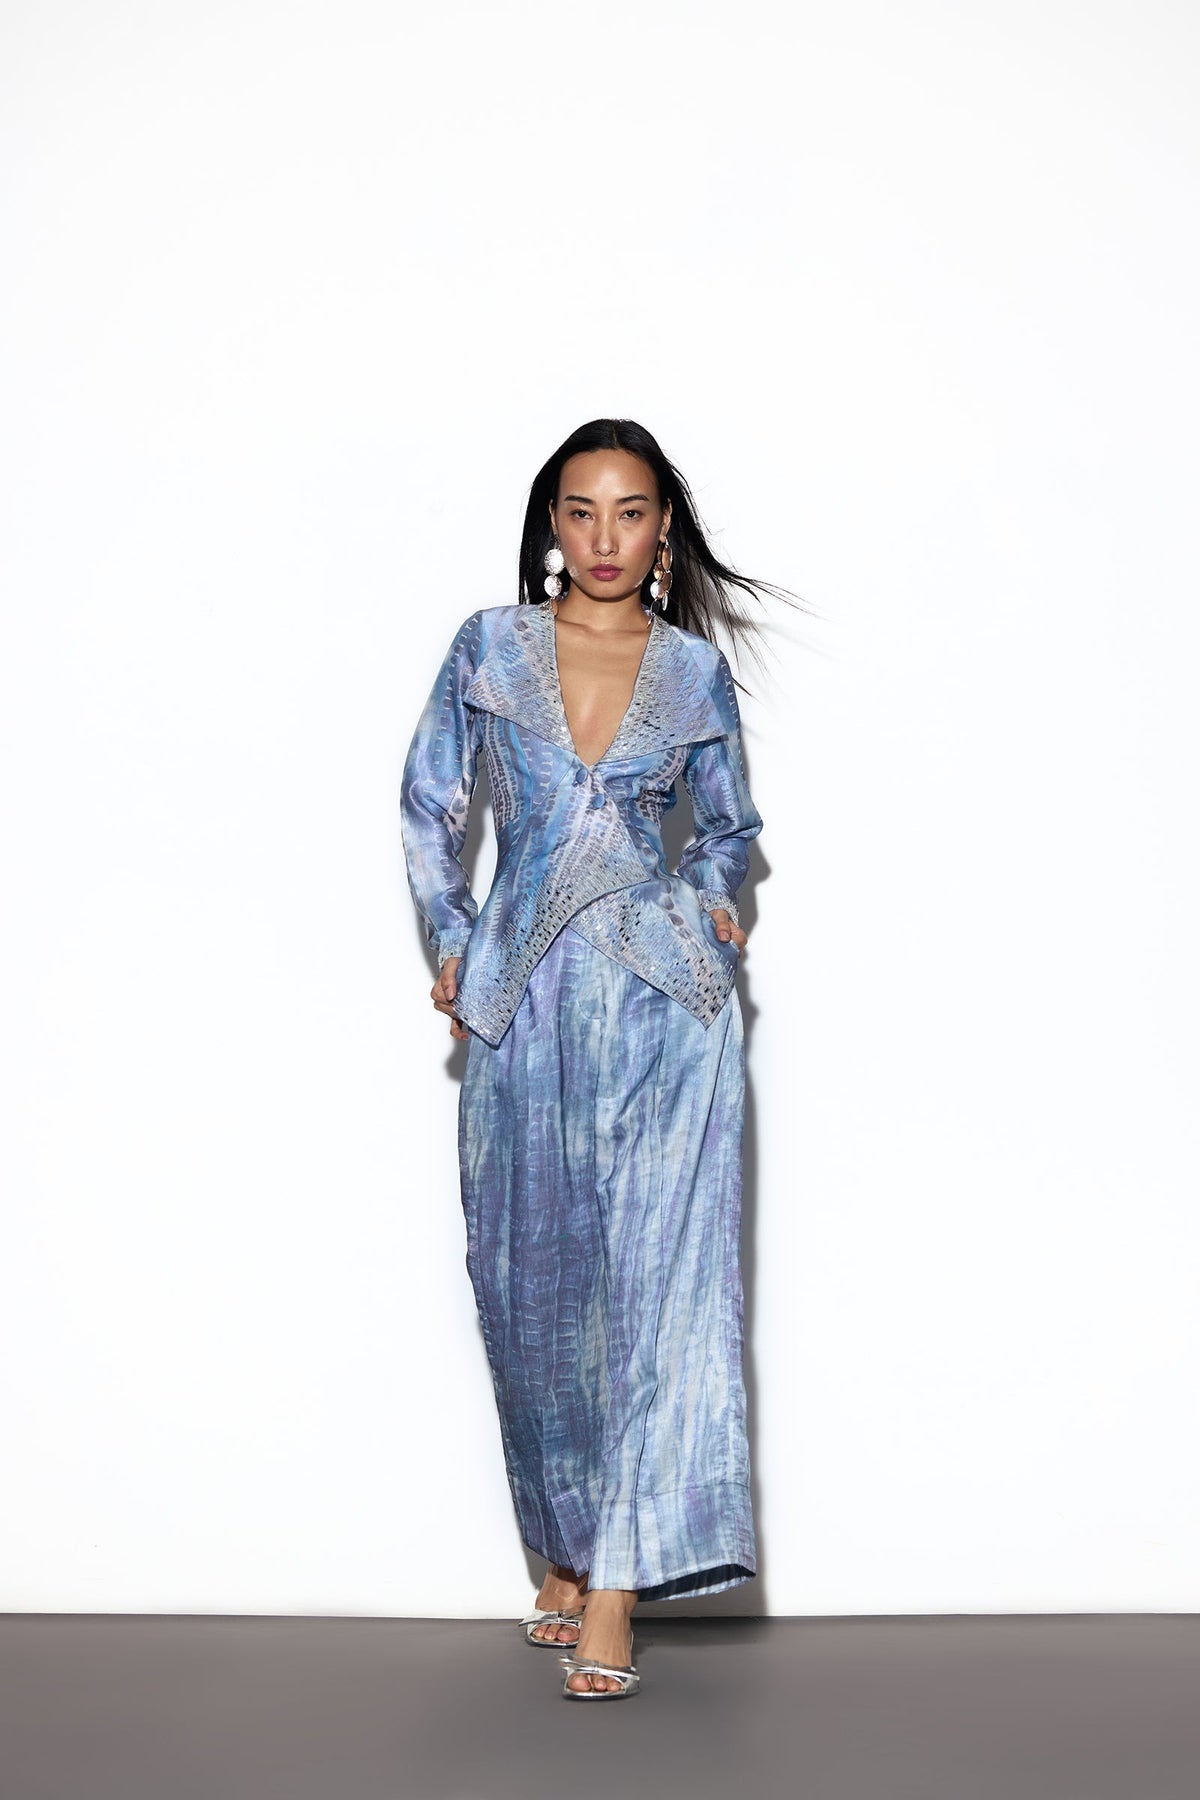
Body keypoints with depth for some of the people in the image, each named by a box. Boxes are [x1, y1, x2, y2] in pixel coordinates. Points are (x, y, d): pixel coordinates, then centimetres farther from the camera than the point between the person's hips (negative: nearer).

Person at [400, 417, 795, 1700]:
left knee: (655, 1274, -8)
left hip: (665, 996, -1)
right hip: (522, 1003, 1)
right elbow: (428, 802, 12)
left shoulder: (695, 670, 7)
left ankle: (614, 1595, -5)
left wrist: (716, 907, 1)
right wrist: (452, 945, 4)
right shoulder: (489, 649, 5)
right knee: (529, 1281, 5)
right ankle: (566, 1553, 22)